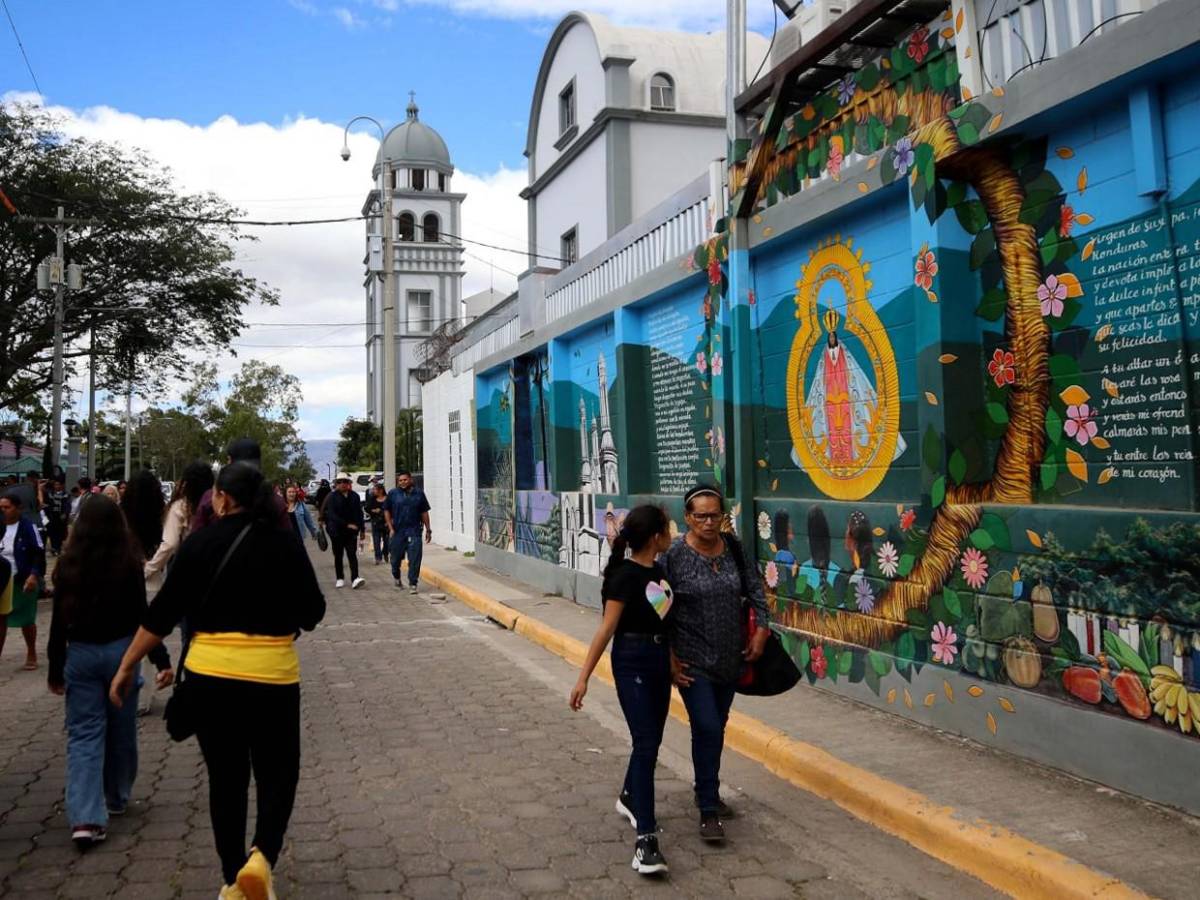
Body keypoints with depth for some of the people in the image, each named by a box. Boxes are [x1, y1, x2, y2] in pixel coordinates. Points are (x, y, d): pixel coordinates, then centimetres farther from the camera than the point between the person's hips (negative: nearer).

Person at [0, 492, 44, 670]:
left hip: (23, 581, -4)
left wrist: (34, 575, -23)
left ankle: (31, 655, 25)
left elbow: (39, 553, -13)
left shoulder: (27, 527, -12)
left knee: (26, 620, 9)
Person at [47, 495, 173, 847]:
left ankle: (85, 818, -8)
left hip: (80, 654, 1)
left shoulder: (68, 565, -3)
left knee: (83, 733, 3)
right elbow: (142, 615, -10)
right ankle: (116, 799, 31)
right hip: (120, 651, -1)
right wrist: (162, 660, -6)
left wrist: (55, 669, 9)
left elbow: (59, 621, 0)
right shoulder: (128, 563, -9)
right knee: (121, 729, 15)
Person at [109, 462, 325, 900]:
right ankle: (262, 856, -10)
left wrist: (127, 666, 8)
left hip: (209, 673, 1)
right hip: (272, 674, -1)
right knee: (277, 774, 12)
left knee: (226, 778, 16)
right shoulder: (285, 542, -3)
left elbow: (162, 612, -1)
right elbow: (312, 613, -1)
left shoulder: (200, 542, -2)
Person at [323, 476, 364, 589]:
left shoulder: (354, 496, 4)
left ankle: (355, 579, -15)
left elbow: (359, 513, 9)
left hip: (351, 531, 1)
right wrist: (347, 525, -20)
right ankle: (340, 579, 21)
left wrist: (361, 529, 5)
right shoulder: (332, 497, -5)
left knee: (352, 555, -8)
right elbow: (332, 515, -13)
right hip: (337, 531, -1)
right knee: (338, 556, 10)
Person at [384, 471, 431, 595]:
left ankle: (413, 584, 4)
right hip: (398, 531, 0)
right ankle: (396, 576, 40)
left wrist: (428, 530, 7)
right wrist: (391, 528, -3)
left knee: (415, 559, -5)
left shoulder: (419, 493, 4)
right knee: (396, 557, 11)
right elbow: (387, 511, 6)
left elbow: (424, 512, 8)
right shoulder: (393, 493, 2)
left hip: (414, 531, 0)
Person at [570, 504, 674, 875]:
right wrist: (583, 677, -17)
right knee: (645, 744, -12)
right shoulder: (625, 575, -16)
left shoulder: (659, 572, 7)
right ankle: (645, 838, -11)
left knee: (652, 740, 16)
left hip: (660, 660, 8)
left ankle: (629, 799, 41)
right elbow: (607, 628, -17)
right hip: (632, 662, -8)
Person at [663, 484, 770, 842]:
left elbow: (754, 587, 9)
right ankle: (708, 810, 1)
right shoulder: (675, 556, -15)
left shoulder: (733, 548, -1)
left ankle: (708, 791, 37)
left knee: (716, 728, 18)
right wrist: (669, 656, -13)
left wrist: (761, 628, 1)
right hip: (694, 661, -5)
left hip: (730, 657, 5)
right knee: (707, 729, -10)